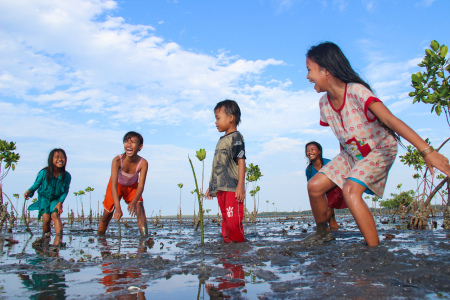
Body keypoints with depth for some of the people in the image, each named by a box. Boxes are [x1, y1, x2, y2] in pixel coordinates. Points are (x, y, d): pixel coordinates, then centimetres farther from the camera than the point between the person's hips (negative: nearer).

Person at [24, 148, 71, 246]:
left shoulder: (67, 176, -16)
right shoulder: (44, 173, -19)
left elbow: (65, 191, -6)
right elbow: (36, 184, -5)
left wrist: (60, 202, -15)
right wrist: (29, 191, -24)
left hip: (56, 200, 0)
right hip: (44, 198, 0)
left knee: (55, 215, -23)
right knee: (46, 219, -13)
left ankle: (58, 238, -31)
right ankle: (45, 238, 12)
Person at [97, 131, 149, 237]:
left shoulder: (143, 163, -33)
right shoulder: (117, 160, -35)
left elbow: (140, 186, -33)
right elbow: (114, 185, -37)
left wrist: (134, 202, -51)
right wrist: (118, 208, -46)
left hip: (132, 187, 1)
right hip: (117, 186, 0)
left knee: (140, 211, -19)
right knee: (107, 215, 5)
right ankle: (99, 237, 29)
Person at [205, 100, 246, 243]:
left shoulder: (236, 137, -4)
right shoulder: (222, 140, 21)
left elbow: (241, 162, -13)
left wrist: (241, 185, -20)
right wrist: (211, 186, 24)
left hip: (232, 188, -9)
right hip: (220, 188, 9)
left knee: (233, 221, -11)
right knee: (225, 221, 12)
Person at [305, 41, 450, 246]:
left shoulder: (356, 91, -28)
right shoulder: (324, 103, -7)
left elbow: (390, 120, -39)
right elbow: (342, 136, 6)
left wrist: (427, 151, -46)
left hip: (379, 149, -6)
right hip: (351, 153, 7)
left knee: (351, 190, -29)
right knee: (315, 185, -6)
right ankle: (322, 232, 19)